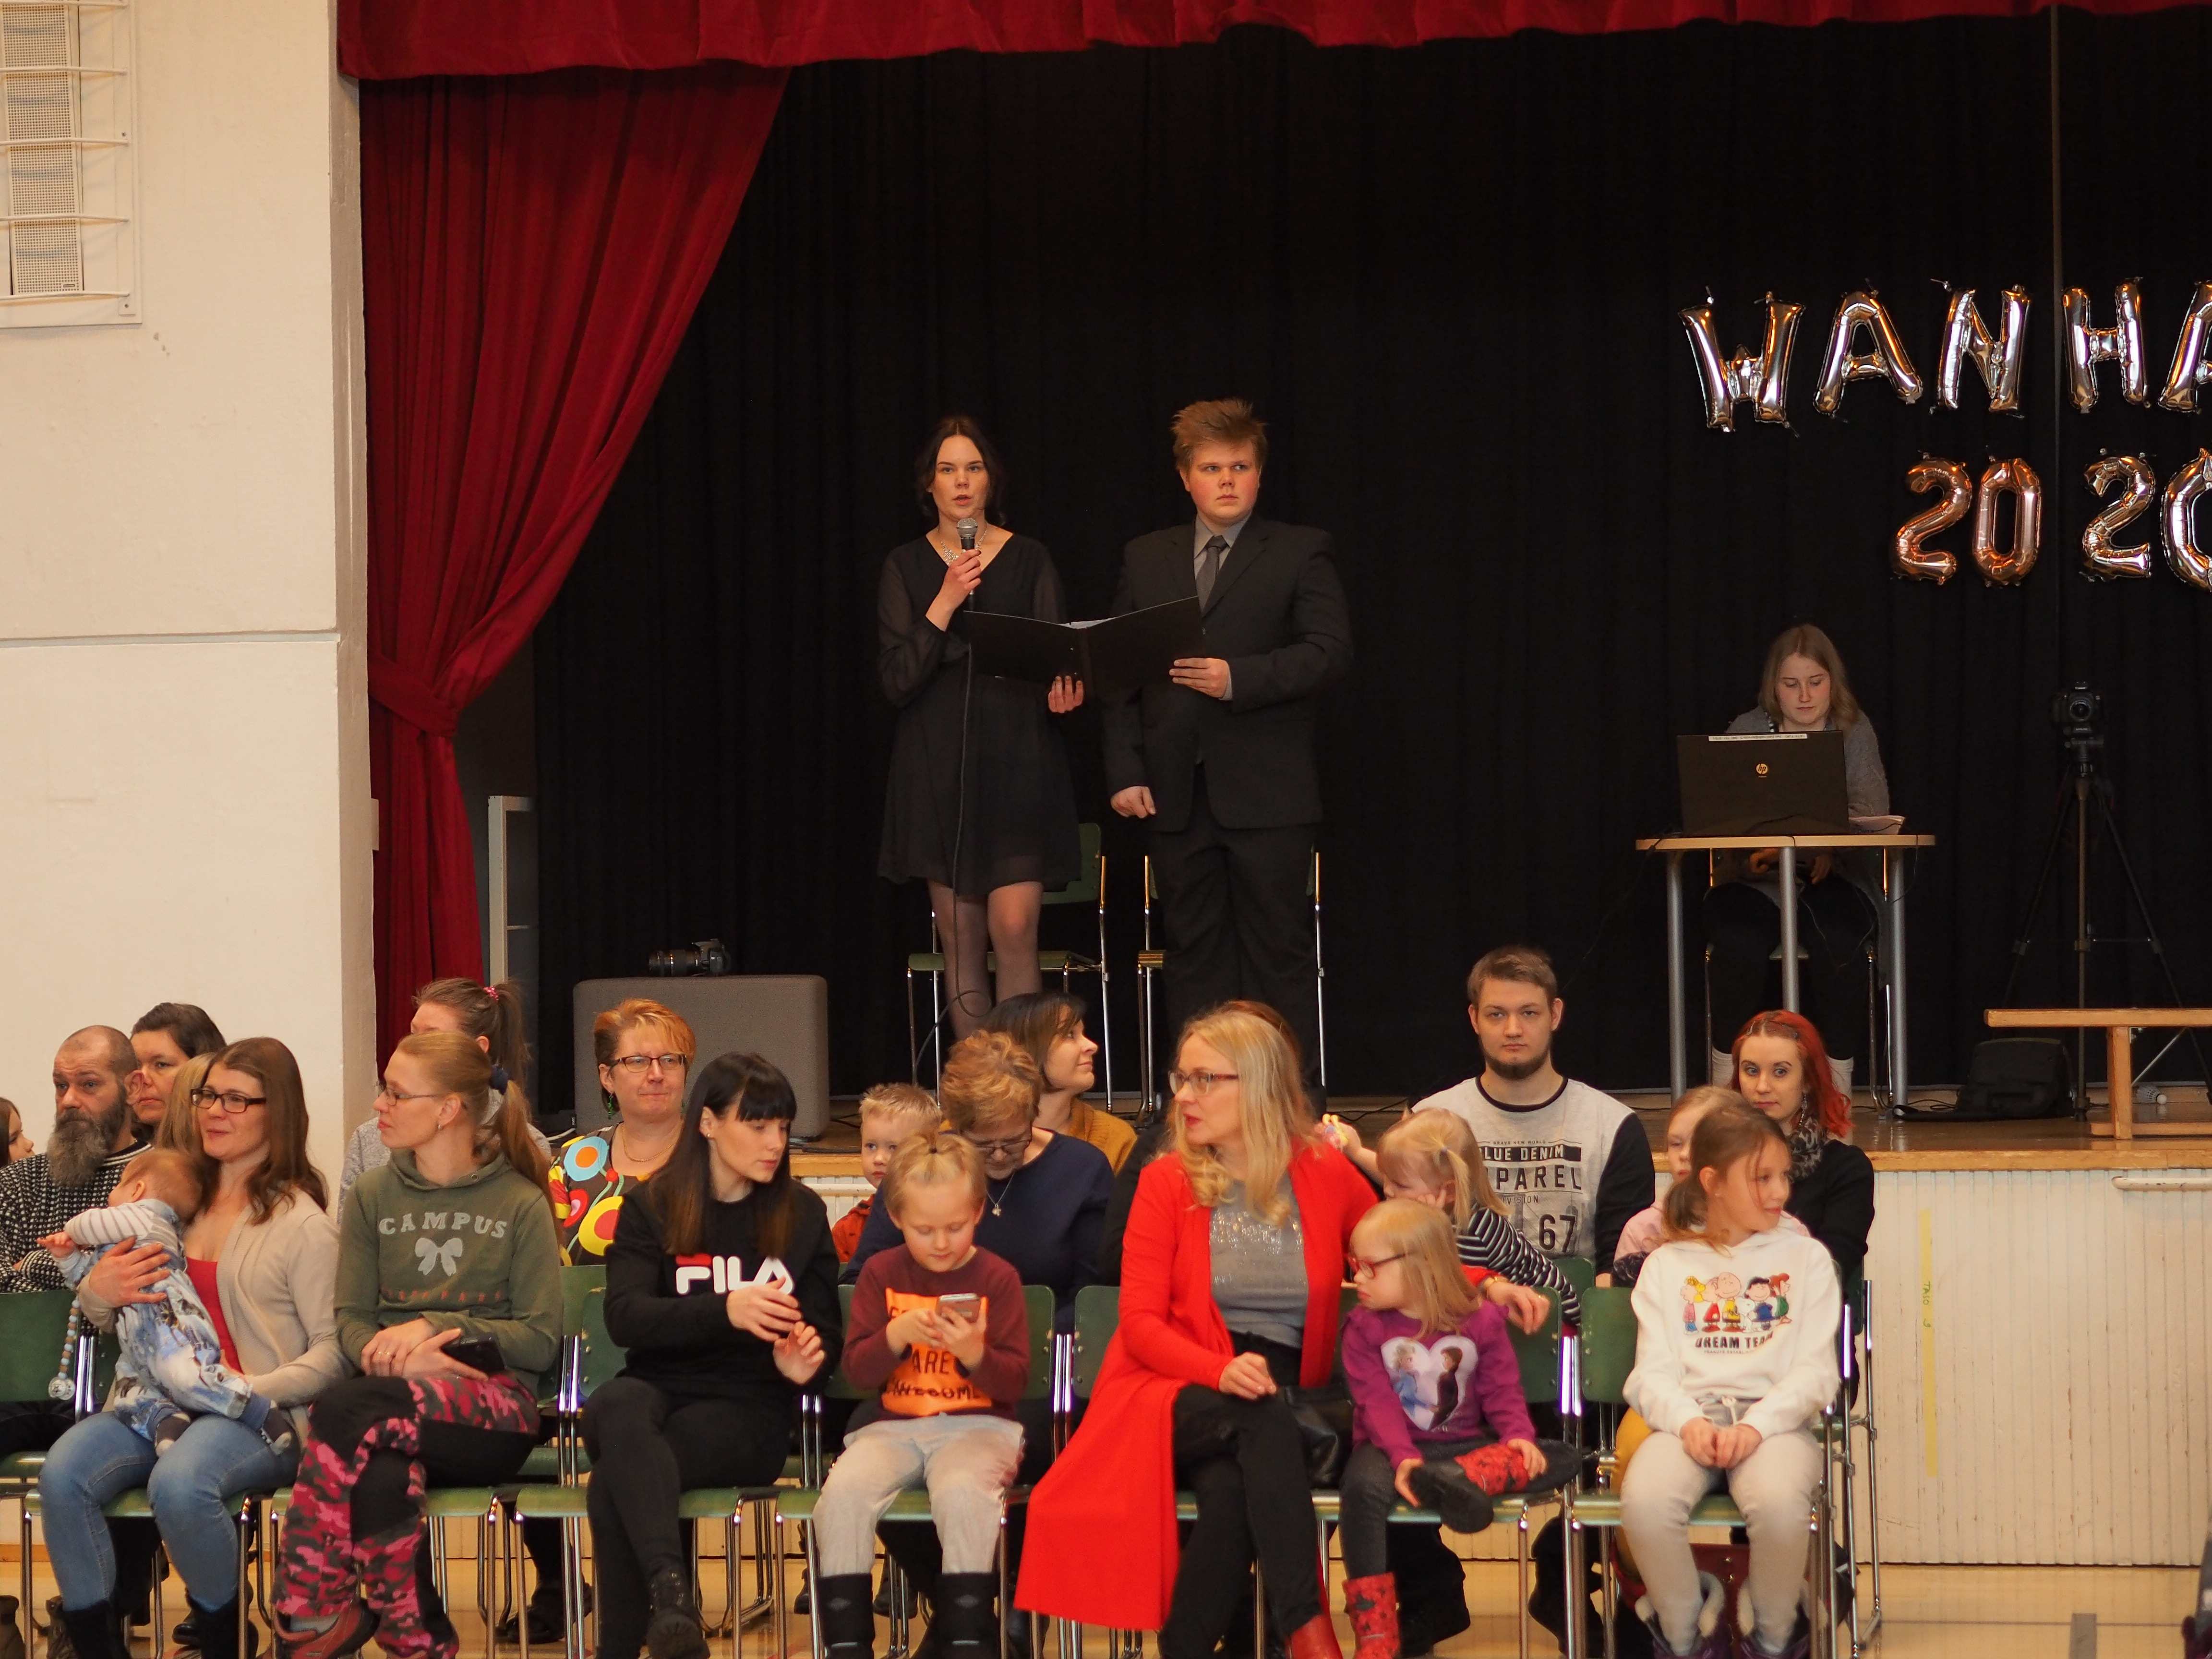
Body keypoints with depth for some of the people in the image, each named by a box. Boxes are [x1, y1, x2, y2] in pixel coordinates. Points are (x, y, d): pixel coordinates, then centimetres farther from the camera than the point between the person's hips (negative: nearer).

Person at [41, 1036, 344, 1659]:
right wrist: (97, 1293, 1)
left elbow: (332, 1349, -5)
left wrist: (256, 1389, -20)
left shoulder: (302, 1224, 0)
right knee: (62, 1475, -25)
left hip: (257, 1418, -5)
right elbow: (109, 1318, 25)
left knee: (180, 1484, -37)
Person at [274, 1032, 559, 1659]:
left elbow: (541, 1341, 2)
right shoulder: (372, 1197, 15)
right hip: (397, 1395, 2)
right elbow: (351, 1323, 10)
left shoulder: (521, 1205, 7)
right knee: (382, 1478, -38)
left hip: (494, 1407, -2)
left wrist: (432, 1328, -10)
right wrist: (405, 1359, -13)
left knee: (345, 1413, -34)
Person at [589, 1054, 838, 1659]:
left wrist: (805, 1361, -14)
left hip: (748, 1409, -1)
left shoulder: (802, 1214, 11)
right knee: (619, 1404, -40)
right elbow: (625, 1318, -9)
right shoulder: (650, 1207, 7)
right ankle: (669, 1585, -55)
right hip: (660, 1388, 1)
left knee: (615, 1484, -33)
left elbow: (827, 1332, 13)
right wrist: (725, 1311, -27)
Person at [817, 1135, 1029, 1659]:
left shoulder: (997, 1277, 1)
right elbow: (856, 1369, 0)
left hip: (979, 1425, -2)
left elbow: (1015, 1382, -2)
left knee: (964, 1491, -36)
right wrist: (896, 1336, -19)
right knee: (843, 1490, -28)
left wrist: (976, 1354, -23)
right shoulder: (882, 1273, 6)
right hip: (892, 1425, 2)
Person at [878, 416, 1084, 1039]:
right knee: (961, 943, 2)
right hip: (937, 769, 1)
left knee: (1014, 929, -12)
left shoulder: (1029, 559, 5)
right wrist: (945, 603, -12)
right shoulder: (906, 566, 6)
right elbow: (896, 679, -2)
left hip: (1017, 760, -1)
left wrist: (1063, 688, -17)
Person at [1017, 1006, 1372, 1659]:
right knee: (1264, 1423, -36)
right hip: (1181, 1398, -1)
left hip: (1288, 1397, 1)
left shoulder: (1326, 1174, 5)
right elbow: (1141, 1323, -2)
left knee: (1229, 1489, -36)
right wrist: (1221, 1371, -21)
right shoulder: (1166, 1182, 2)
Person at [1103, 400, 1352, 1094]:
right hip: (1176, 794, 4)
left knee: (1279, 952, -2)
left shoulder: (1301, 553, 4)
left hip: (1267, 794, -3)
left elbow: (1330, 653, -7)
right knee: (1193, 952, 6)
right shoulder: (1146, 558, 15)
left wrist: (1237, 677, -18)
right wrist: (1126, 770, 1)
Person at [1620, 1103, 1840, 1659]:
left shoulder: (1805, 1258, 14)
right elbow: (1651, 1372, 5)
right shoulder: (1667, 1265, 16)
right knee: (1646, 1500, -34)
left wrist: (1756, 1426, -14)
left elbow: (1816, 1372, 4)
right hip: (1688, 1416, 1)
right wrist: (1688, 1422, -17)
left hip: (1775, 1418, -1)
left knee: (1778, 1503, -37)